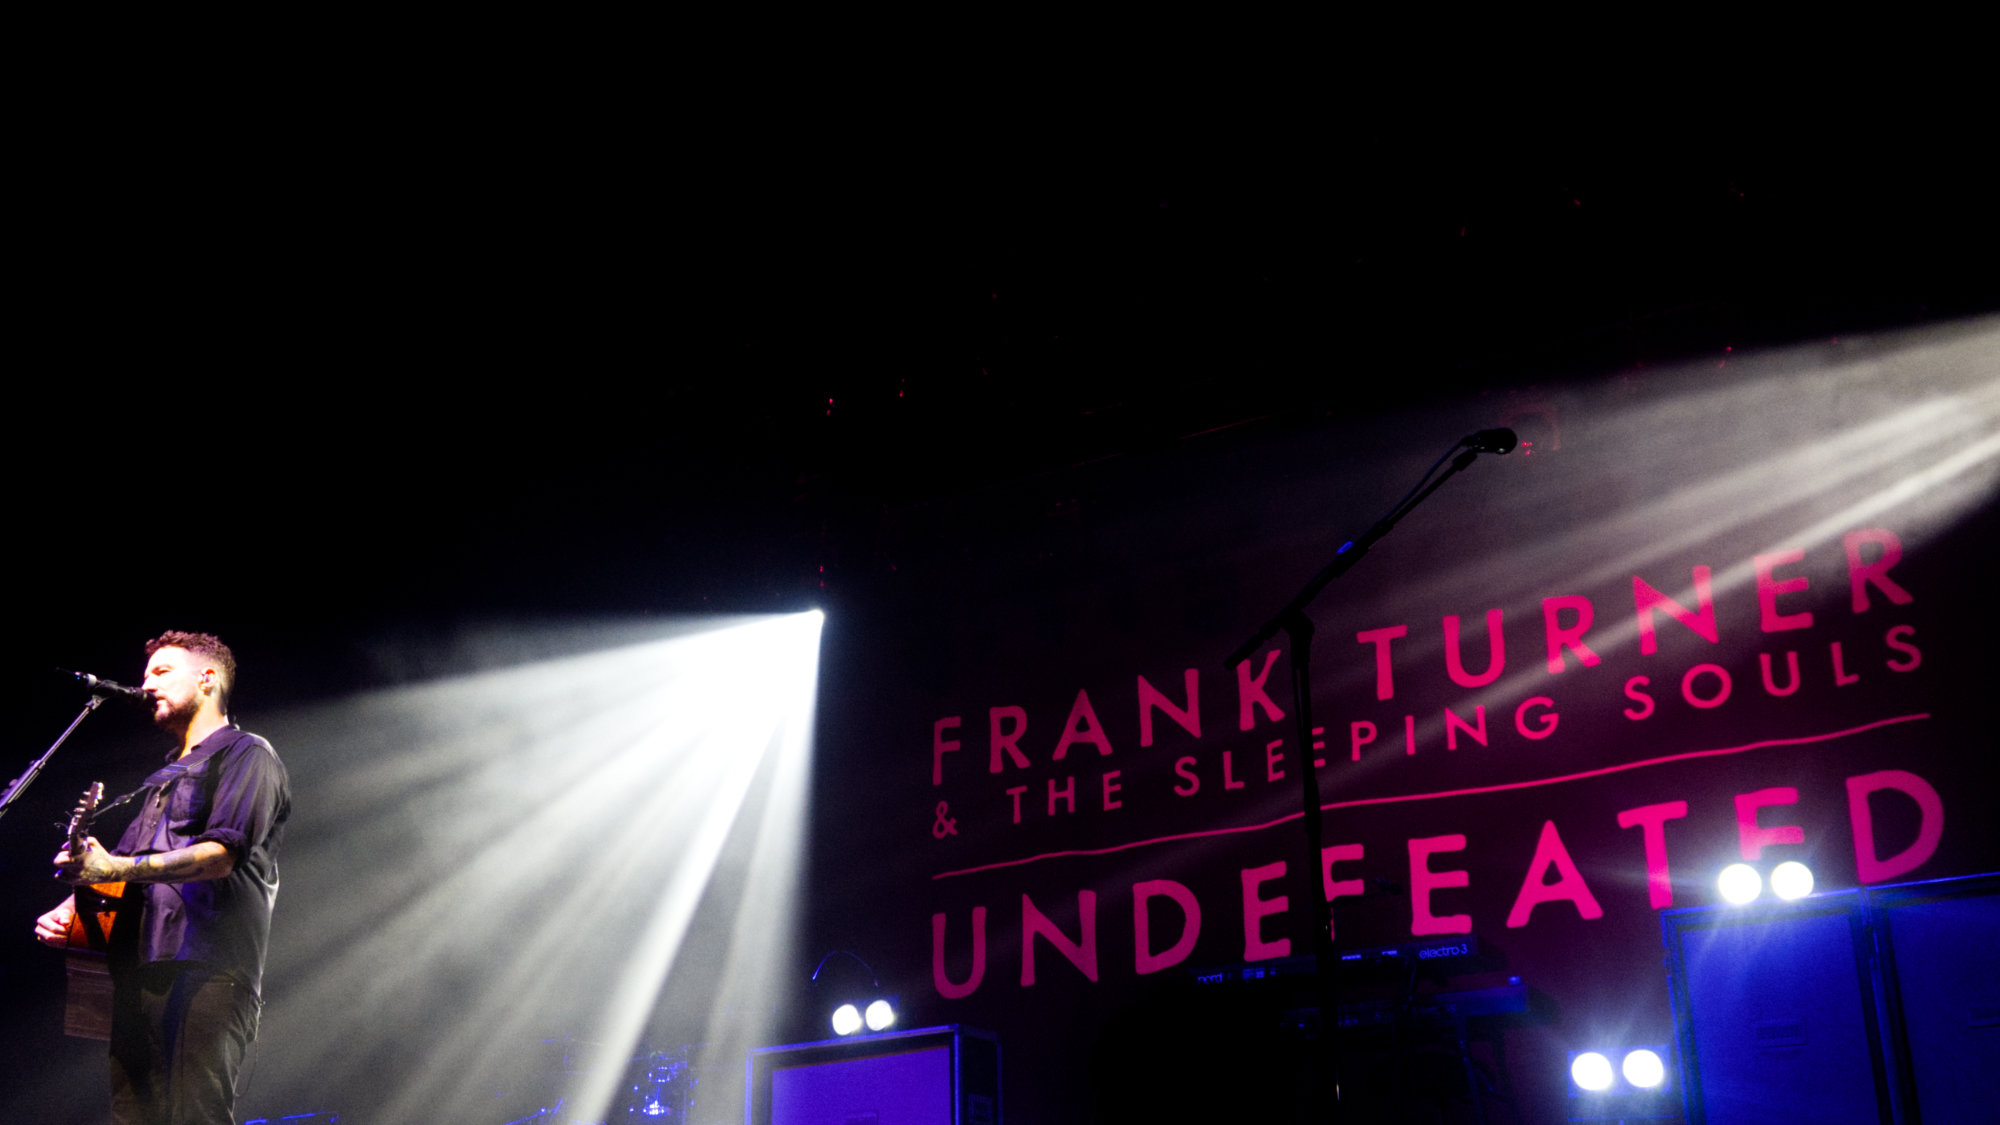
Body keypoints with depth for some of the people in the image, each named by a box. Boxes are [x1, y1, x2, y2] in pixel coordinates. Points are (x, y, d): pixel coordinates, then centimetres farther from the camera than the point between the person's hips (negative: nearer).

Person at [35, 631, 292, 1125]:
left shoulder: (246, 755, 4)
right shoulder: (163, 779, 32)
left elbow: (220, 856, -12)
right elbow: (109, 869, 32)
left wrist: (118, 868, -21)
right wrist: (70, 909, 11)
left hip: (208, 970, -8)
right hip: (138, 971, 8)